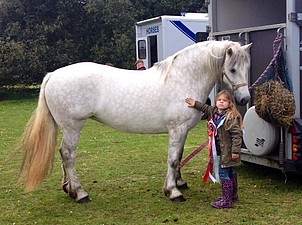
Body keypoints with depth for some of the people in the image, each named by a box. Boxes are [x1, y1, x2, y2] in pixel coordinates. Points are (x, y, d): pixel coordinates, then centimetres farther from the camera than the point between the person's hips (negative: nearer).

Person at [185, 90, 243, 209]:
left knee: (223, 173, -8)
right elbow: (207, 108, 28)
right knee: (230, 173, 22)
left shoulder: (231, 117, -22)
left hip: (228, 151, -10)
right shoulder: (214, 112, 5)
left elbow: (237, 135, -24)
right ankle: (233, 195, 38)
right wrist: (195, 104, 30)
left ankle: (227, 201, -1)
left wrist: (236, 151, -27)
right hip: (221, 149, 10)